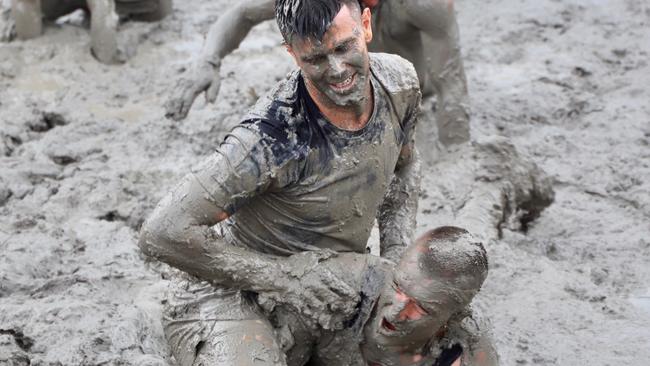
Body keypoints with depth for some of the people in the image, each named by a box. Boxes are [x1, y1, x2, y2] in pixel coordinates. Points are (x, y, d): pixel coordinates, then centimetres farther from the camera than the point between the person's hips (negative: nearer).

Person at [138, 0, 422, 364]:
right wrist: (282, 276, -26)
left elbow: (404, 166, 13)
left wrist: (399, 258, 0)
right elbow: (163, 233, -30)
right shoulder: (272, 139, -31)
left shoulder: (399, 82, -9)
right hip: (234, 298, -7)